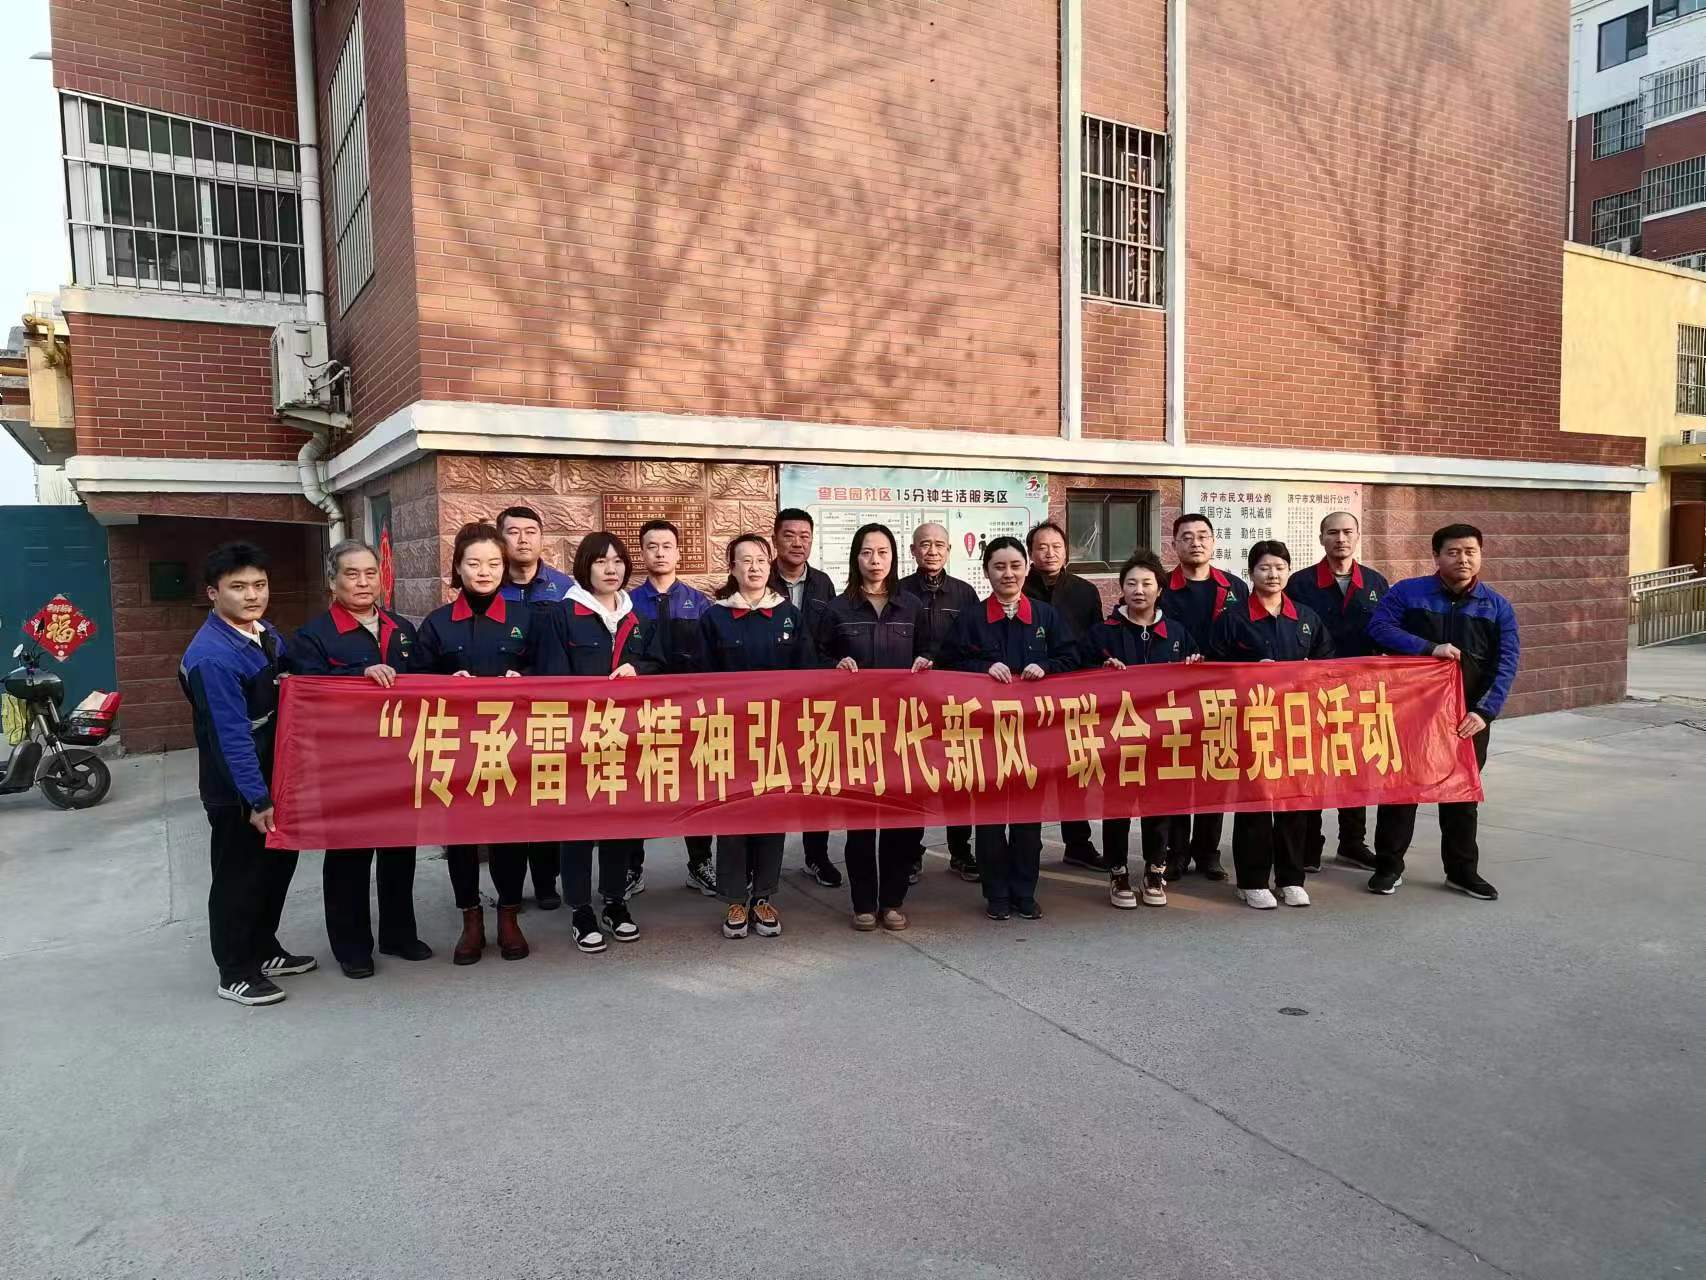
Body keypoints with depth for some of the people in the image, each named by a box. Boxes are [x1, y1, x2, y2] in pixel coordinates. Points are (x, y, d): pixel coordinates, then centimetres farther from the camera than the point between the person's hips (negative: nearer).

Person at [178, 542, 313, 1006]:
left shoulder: (266, 633, 3)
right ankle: (235, 973, 22)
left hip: (275, 774, 8)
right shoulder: (210, 656, -24)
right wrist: (257, 800, -23)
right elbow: (232, 736, -25)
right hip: (235, 789, -8)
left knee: (279, 862, 20)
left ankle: (264, 949, 38)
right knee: (239, 876, 6)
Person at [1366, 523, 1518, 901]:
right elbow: (1379, 628, -14)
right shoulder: (1407, 593, -2)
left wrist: (1485, 711, -15)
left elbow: (1507, 662, -3)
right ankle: (1388, 866, 16)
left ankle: (1462, 870, 25)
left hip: (1468, 717, 2)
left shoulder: (1498, 607, 4)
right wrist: (1430, 648, -24)